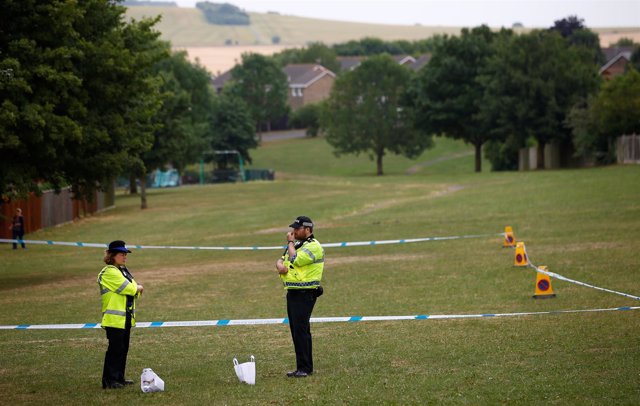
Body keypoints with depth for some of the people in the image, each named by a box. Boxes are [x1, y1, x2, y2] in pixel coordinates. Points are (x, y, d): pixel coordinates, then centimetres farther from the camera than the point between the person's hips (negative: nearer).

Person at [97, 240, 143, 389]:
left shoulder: (123, 270, 17)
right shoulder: (109, 272, -14)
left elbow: (134, 290, 15)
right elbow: (128, 288, -19)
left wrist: (136, 289, -7)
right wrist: (138, 288, 0)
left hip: (126, 318, 9)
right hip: (115, 318, -9)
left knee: (123, 348, 13)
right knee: (115, 348, -9)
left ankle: (119, 378, 21)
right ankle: (109, 380, -5)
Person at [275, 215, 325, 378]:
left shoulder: (313, 246, -12)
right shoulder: (297, 244, 19)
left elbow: (295, 260, -23)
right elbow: (281, 260, 20)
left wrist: (290, 242, -8)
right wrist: (280, 265, -5)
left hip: (304, 294, -10)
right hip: (292, 292, 10)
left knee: (301, 330, -14)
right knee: (296, 331, 11)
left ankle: (305, 368, -13)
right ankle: (303, 367, 17)